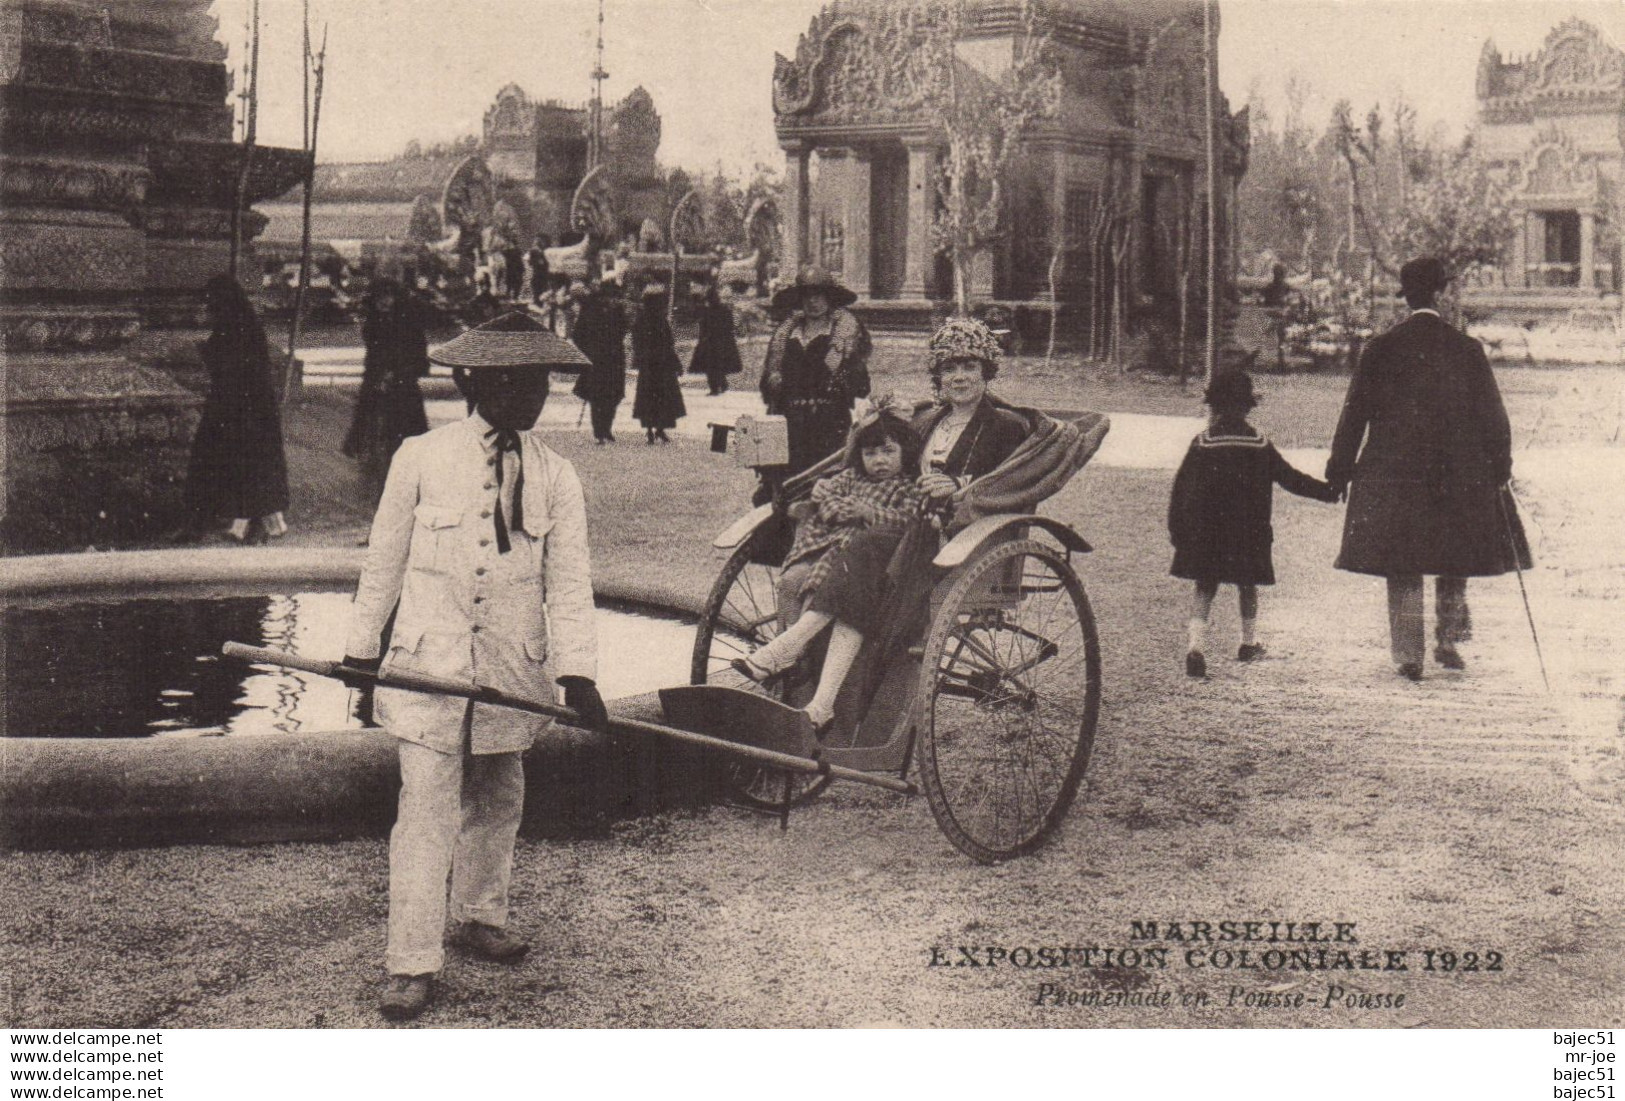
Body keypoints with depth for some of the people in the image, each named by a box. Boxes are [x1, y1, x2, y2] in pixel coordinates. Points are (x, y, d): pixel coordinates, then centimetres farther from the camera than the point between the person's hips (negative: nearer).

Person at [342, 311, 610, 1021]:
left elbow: (570, 581, -2)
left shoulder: (557, 478, 2)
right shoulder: (421, 458, -4)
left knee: (497, 798, 17)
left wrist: (577, 671, -12)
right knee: (426, 807, -8)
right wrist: (362, 646, 8)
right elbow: (385, 557, 4)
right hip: (428, 660, -3)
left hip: (514, 667, 3)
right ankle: (412, 963, -3)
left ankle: (480, 917, 39)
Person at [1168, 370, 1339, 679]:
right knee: (1247, 585, 17)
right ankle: (1249, 643, 29)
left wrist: (1177, 530, 3)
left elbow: (1181, 490, -4)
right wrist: (1329, 492, 17)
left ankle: (1196, 644, -16)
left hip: (1204, 533, -1)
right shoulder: (1260, 446, 0)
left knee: (1204, 586, 2)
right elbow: (1291, 479, 6)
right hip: (1249, 533, 1)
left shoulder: (1201, 445, -5)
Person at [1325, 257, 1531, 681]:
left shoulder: (1381, 348, -2)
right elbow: (1492, 413, 2)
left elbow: (1355, 412, 1)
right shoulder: (1467, 349, -2)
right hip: (1459, 475, 1)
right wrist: (1500, 466, 10)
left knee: (1402, 569, 4)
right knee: (1455, 562, 17)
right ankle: (1448, 641, 18)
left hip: (1393, 472, 0)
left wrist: (1340, 469, 7)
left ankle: (1408, 654, 2)